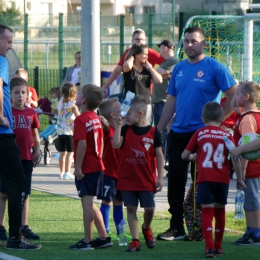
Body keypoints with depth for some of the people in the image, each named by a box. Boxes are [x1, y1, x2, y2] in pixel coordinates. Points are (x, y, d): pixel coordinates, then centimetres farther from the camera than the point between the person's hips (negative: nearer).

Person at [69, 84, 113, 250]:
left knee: (87, 203, -6)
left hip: (85, 168, -9)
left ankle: (87, 241, -5)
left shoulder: (81, 120, -15)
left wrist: (78, 167, -19)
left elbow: (82, 144, -22)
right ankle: (103, 237, 19)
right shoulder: (96, 118, 11)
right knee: (89, 204, 17)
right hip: (98, 166, 9)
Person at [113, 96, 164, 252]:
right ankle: (135, 241, 6)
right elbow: (116, 145, -13)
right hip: (127, 178, 2)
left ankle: (147, 228, 29)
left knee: (149, 208, -3)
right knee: (131, 208, 1)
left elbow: (159, 155, 0)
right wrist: (118, 125, -12)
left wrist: (160, 177, -4)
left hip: (147, 179, -2)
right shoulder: (126, 129, 3)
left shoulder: (153, 132, -4)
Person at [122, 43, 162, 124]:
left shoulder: (146, 69, 12)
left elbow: (159, 80, 2)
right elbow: (127, 65, -30)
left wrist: (149, 67, 3)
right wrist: (131, 57, -8)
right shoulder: (129, 69, -3)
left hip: (146, 103, 5)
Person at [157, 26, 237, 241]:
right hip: (177, 133, 6)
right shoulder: (179, 69, 11)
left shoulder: (214, 68, -7)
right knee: (175, 179, 5)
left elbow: (234, 95, -8)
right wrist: (159, 130, 11)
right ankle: (176, 227, 13)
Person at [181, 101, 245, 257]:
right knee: (220, 211, 16)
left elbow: (184, 155, 6)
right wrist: (239, 179, 6)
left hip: (205, 178, -2)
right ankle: (218, 246, 25)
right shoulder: (227, 136, 5)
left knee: (207, 212, -1)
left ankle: (209, 247, -14)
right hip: (223, 179, 2)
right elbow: (235, 158, -1)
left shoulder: (199, 134, 3)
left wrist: (192, 157, 28)